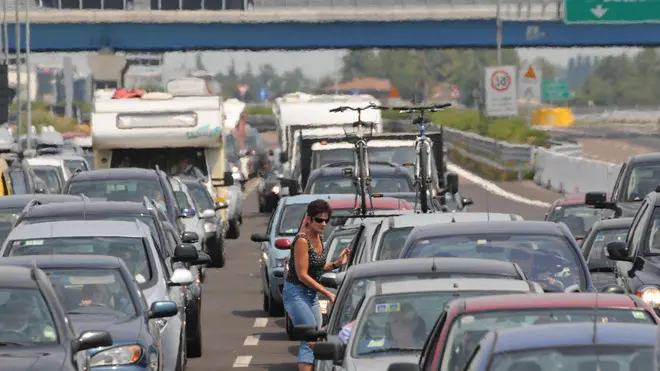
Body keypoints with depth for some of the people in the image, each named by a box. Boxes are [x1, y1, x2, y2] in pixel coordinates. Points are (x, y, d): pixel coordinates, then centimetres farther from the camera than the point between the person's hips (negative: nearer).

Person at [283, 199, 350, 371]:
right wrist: (327, 293, -18)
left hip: (311, 293, 9)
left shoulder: (319, 238, 8)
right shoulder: (302, 240, -18)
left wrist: (336, 263, 1)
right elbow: (302, 275, -20)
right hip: (296, 293, -9)